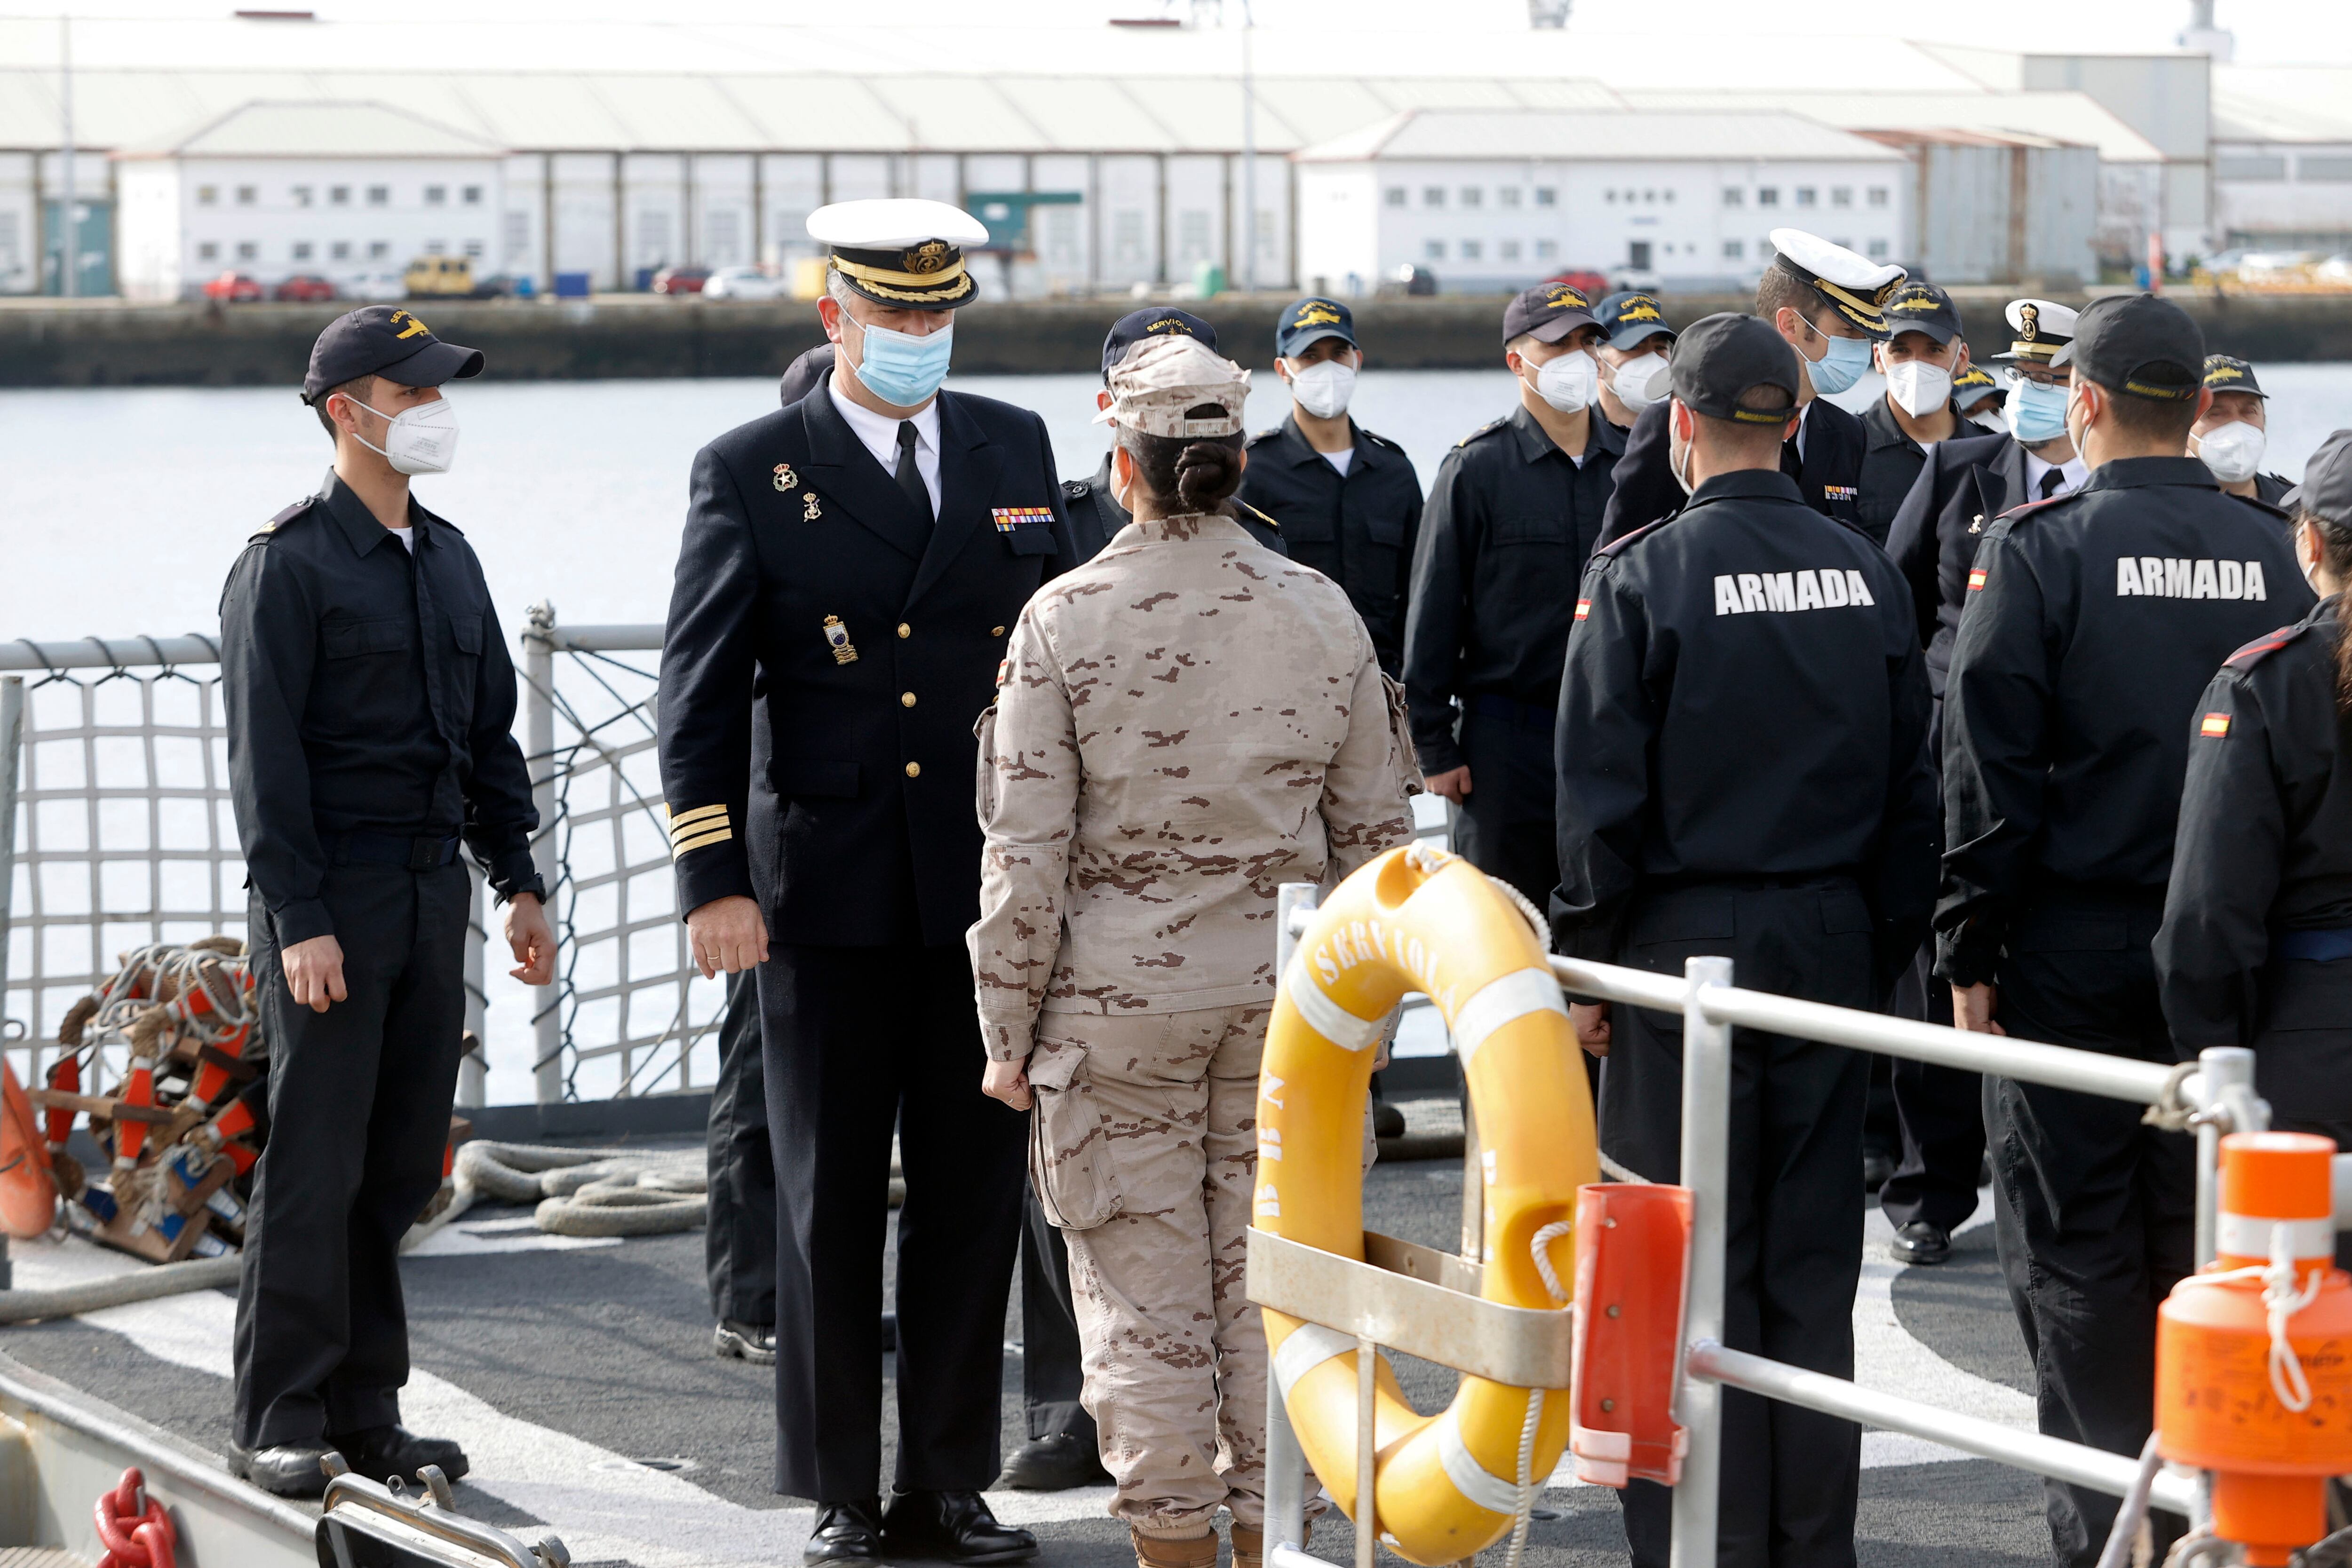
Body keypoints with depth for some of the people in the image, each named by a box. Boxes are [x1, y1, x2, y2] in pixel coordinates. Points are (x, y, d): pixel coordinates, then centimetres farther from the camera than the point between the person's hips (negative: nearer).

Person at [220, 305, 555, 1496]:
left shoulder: (448, 558, 15)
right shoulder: (287, 564, -8)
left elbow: (489, 731, 20)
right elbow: (265, 758, -12)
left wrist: (518, 880, 13)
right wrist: (300, 922, -17)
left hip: (433, 890, 7)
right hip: (332, 896, -7)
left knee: (403, 1162, 7)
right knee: (315, 1165, -5)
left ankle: (366, 1411, 14)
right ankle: (280, 1424, 2)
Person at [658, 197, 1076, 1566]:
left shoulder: (1015, 450, 9)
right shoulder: (752, 472, -1)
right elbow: (701, 693, -3)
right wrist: (714, 881, -10)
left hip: (989, 887, 3)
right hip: (829, 891, -3)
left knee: (975, 1193, 6)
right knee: (832, 1198, 4)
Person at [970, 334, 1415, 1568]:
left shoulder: (1067, 618, -9)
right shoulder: (1322, 613, 1)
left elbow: (1026, 851, -8)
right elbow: (1373, 834, 6)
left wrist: (1010, 1031, 1)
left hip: (1120, 994, -3)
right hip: (1287, 990, 3)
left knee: (1144, 1288, 5)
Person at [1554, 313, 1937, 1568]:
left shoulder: (1644, 575, -9)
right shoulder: (1865, 573, 4)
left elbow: (1600, 796, -10)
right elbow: (1912, 792, 8)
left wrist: (1584, 967, -1)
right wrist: (1882, 952, 16)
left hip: (1689, 942, -4)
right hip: (1832, 945, 4)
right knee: (1813, 1270, 10)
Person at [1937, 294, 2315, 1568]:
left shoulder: (2038, 551, -9)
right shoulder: (2267, 554, 3)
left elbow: (1989, 775, -10)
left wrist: (1970, 953, -4)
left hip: (2076, 951, -4)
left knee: (2076, 1250, 3)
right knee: (2205, 1233, 11)